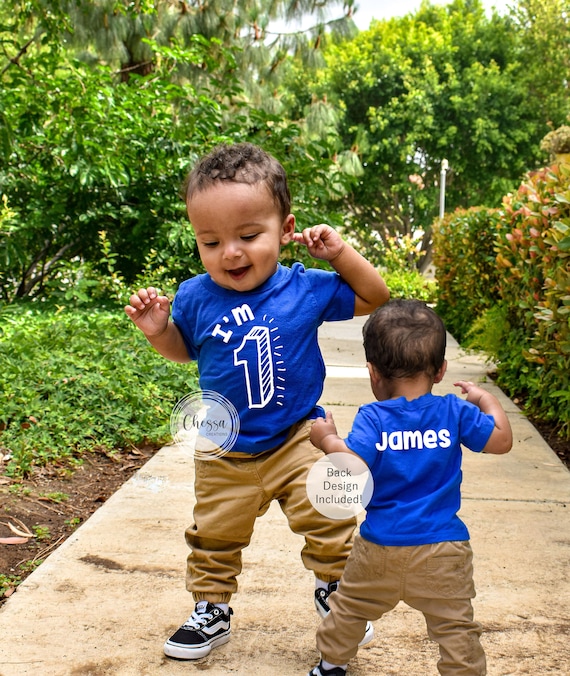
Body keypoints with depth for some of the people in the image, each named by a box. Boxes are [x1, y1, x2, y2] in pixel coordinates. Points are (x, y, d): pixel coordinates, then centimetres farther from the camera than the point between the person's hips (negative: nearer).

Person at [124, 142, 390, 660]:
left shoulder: (306, 288, -13)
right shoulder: (194, 298, -10)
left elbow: (376, 299, -2)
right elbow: (183, 350, 10)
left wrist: (339, 252, -15)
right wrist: (158, 330, -12)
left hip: (298, 440, -1)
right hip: (226, 453, 2)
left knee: (330, 523, -2)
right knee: (214, 537, 15)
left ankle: (333, 589, 27)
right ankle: (211, 612, 38)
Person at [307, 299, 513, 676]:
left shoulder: (373, 418, -12)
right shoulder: (455, 412, -5)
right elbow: (502, 440, 1)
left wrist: (327, 440, -5)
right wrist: (485, 399, 16)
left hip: (379, 548, 0)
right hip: (444, 550, 0)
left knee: (350, 605, 22)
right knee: (455, 626, 8)